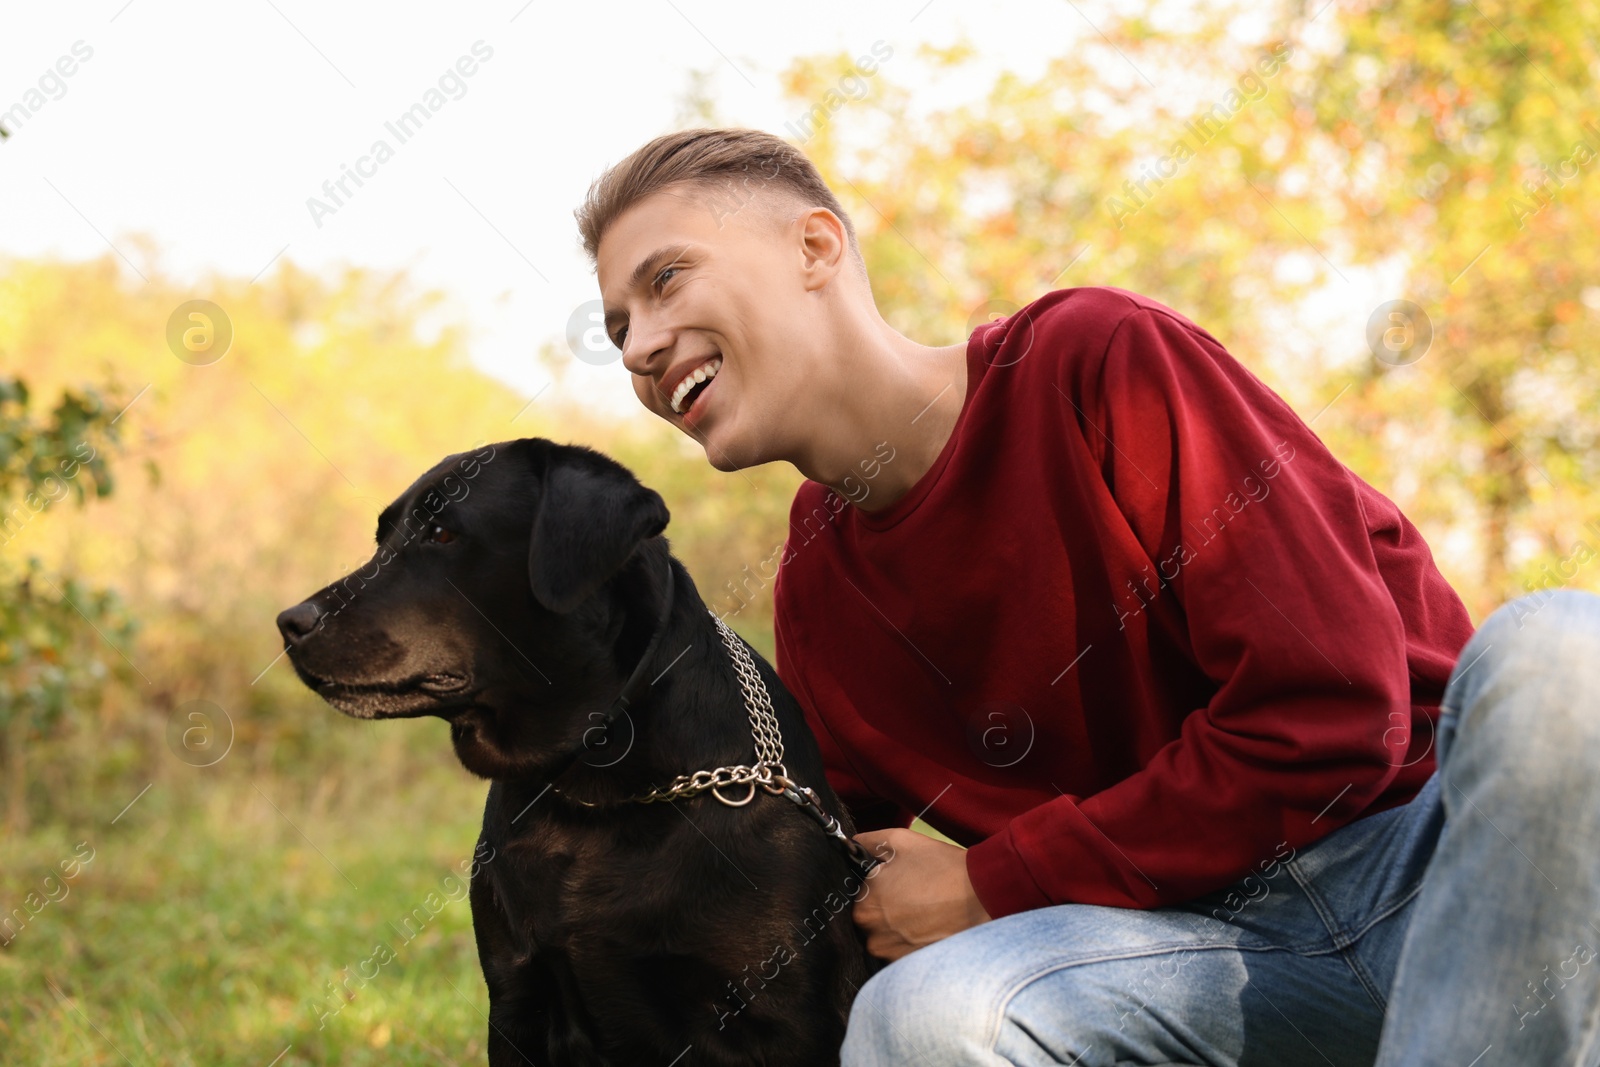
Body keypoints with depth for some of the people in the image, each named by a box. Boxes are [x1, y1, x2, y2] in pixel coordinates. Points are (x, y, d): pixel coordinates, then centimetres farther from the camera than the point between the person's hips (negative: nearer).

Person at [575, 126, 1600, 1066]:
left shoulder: (1100, 359, -11)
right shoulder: (814, 597, 7)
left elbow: (1332, 711, -16)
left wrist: (994, 888, -9)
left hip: (1436, 841, -2)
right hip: (1218, 933, 3)